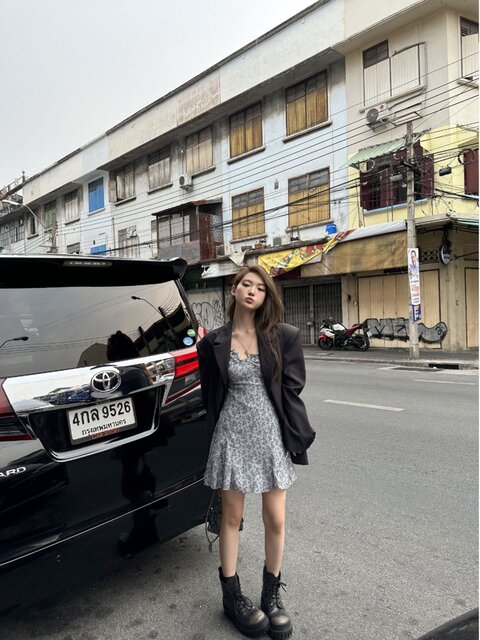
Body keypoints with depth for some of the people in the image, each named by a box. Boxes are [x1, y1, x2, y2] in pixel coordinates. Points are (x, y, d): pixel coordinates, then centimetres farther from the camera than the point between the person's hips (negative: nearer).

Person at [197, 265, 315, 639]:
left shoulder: (283, 337, -3)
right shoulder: (214, 343, -1)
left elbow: (292, 389, -1)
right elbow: (210, 396, 6)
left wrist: (296, 438, -2)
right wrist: (218, 430, 6)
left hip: (272, 434, 0)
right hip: (233, 434, 0)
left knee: (275, 520, 9)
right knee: (232, 517, 12)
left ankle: (272, 594, 31)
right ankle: (232, 595, 31)